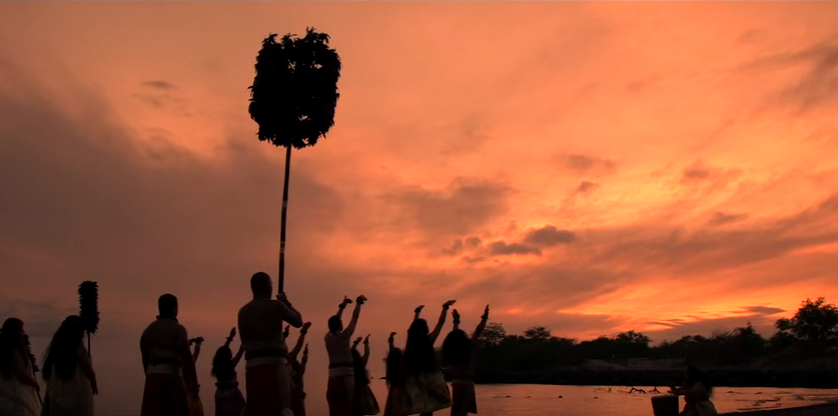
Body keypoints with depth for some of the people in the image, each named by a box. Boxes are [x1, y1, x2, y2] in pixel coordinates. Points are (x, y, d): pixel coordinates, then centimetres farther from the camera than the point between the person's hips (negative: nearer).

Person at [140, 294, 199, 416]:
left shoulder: (148, 329, 15)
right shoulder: (178, 329, -3)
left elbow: (145, 358, 16)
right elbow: (186, 357, -11)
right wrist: (194, 381, -9)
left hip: (153, 376, 5)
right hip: (172, 376, -5)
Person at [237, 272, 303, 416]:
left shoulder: (243, 311, 13)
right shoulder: (275, 305, -3)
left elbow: (245, 339, 17)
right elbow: (298, 321, 11)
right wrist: (286, 302, 23)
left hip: (252, 365, 6)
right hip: (274, 363, -5)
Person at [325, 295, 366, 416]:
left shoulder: (328, 337, 10)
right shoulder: (343, 335, -3)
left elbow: (334, 321, 26)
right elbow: (355, 317, 6)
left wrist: (342, 307, 37)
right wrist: (358, 303, 19)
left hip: (333, 376, 6)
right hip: (345, 375, -6)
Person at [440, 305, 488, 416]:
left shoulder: (451, 351, 4)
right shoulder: (468, 348, -11)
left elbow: (454, 336, 21)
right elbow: (477, 332, -5)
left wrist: (456, 321, 32)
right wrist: (485, 317, 4)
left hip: (456, 383, 7)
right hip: (467, 383, -6)